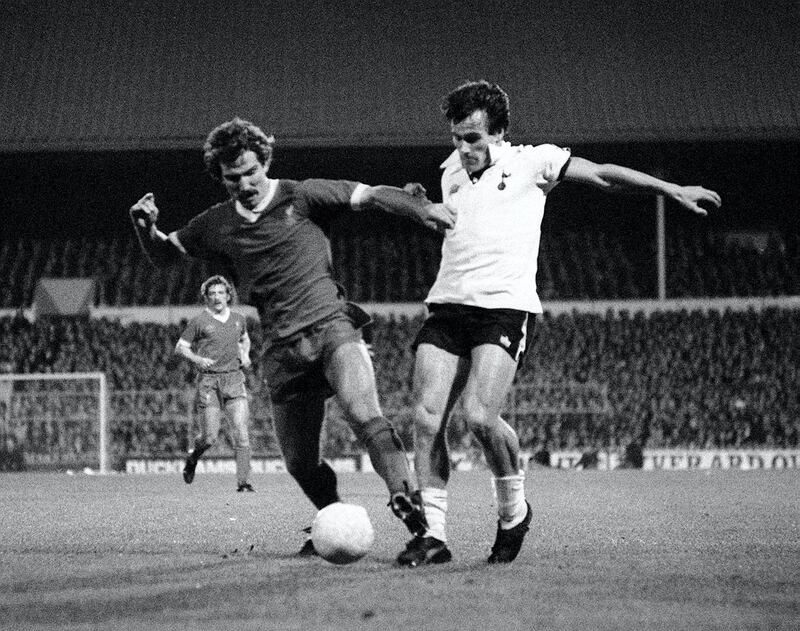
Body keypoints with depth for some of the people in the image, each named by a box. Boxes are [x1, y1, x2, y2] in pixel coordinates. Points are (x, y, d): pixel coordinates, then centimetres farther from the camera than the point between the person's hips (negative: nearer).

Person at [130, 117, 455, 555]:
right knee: (300, 464, 6)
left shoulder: (302, 198, 3)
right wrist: (146, 226, 5)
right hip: (282, 351, 4)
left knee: (363, 415, -31)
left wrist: (421, 208, -21)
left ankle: (406, 496, -37)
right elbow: (163, 253, 26)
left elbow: (369, 195, -5)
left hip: (329, 325, -4)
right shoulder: (217, 226, 14)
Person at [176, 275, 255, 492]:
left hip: (234, 378, 3)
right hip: (209, 381, -3)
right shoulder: (199, 322, 0)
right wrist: (197, 359, -15)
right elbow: (180, 347, 3)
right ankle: (193, 457, 30)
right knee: (210, 437, -4)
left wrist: (245, 355, 12)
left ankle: (243, 481, -11)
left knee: (241, 431, -12)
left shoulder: (238, 319, 13)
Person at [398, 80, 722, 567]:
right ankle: (434, 534, -3)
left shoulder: (530, 162, 4)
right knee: (426, 417, -11)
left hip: (506, 307, -5)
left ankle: (514, 506, 5)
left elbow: (603, 175, 10)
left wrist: (672, 190, 10)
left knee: (480, 416, -22)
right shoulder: (452, 171, 19)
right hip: (448, 306, 5)